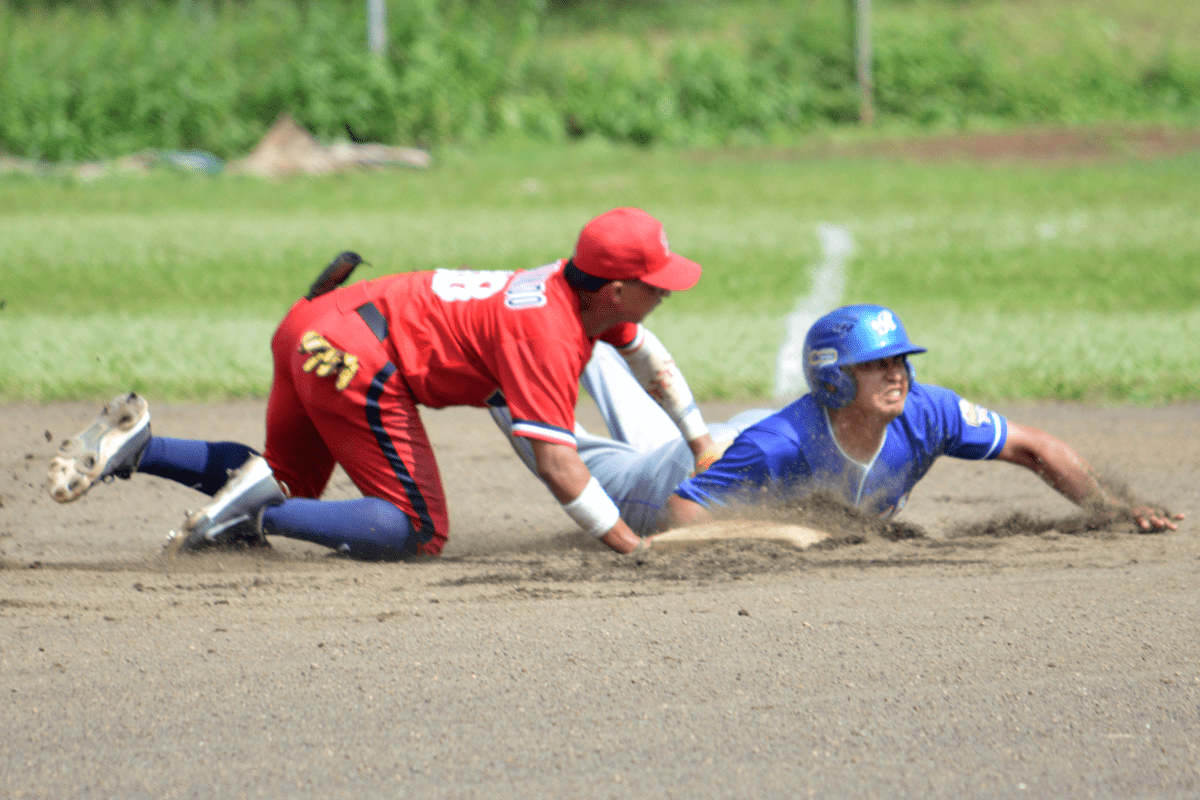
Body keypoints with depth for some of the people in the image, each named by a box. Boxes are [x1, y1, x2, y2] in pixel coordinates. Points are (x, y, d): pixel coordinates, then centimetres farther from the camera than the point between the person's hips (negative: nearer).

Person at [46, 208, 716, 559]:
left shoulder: (588, 288, 10)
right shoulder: (548, 332, -18)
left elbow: (650, 356, 30)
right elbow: (556, 463, -24)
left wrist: (702, 442, 39)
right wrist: (624, 542, -19)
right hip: (358, 358, -10)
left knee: (289, 488, 25)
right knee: (420, 531, -10)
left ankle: (136, 444, 10)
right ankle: (258, 511, -17)